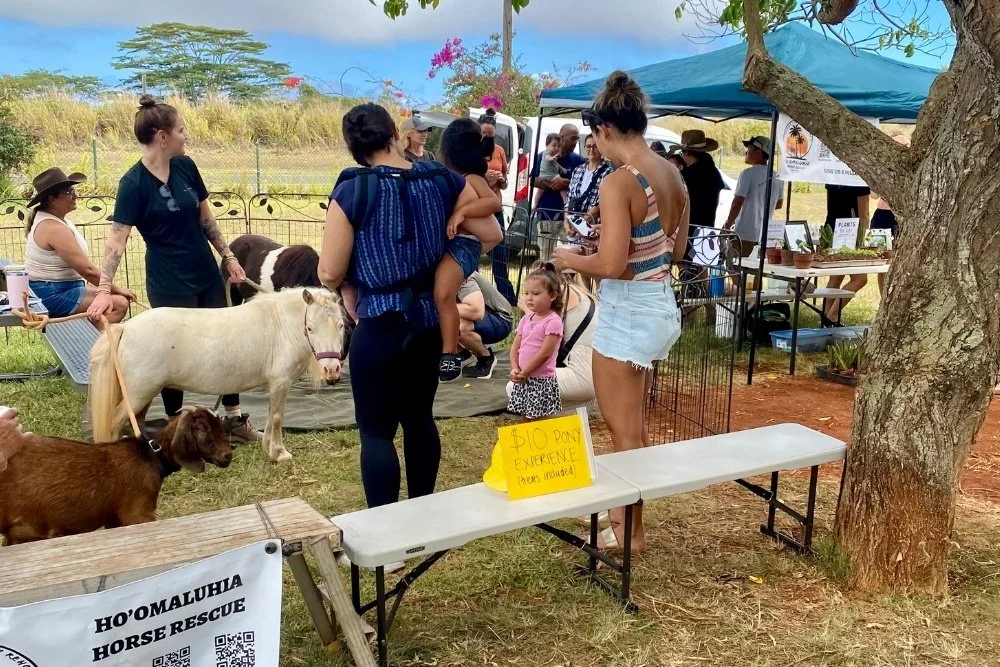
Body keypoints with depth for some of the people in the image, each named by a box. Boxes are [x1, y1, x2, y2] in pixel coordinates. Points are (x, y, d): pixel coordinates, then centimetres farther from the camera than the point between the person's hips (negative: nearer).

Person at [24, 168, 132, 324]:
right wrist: (117, 289, -14)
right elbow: (87, 269, -24)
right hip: (52, 296, -11)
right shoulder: (54, 228, -22)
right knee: (119, 303, -20)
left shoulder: (51, 218, 10)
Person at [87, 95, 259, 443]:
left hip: (206, 273, 7)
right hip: (169, 284, -6)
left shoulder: (186, 166, 2)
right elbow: (117, 238, -19)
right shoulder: (134, 183, -16)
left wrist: (229, 257, 12)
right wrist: (104, 290, -27)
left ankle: (234, 419, 25)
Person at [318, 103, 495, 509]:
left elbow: (329, 275, -11)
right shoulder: (444, 180, 0)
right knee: (420, 417, 20)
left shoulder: (352, 191, -13)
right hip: (430, 320, 6)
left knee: (376, 431, 6)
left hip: (380, 325, -5)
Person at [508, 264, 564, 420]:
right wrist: (514, 369, -6)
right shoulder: (526, 319, 10)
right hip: (523, 379, 7)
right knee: (525, 418, 15)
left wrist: (524, 373, -14)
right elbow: (515, 347, 10)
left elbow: (545, 353, -18)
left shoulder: (553, 321, -14)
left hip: (542, 380, -7)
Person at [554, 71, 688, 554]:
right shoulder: (672, 174, 4)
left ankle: (630, 532, 22)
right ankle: (621, 509, 37)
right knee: (634, 425, 22)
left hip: (627, 312, -9)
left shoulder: (619, 183, -21)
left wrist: (569, 260, -8)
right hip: (660, 305, 9)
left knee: (624, 432, 7)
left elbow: (611, 265, -27)